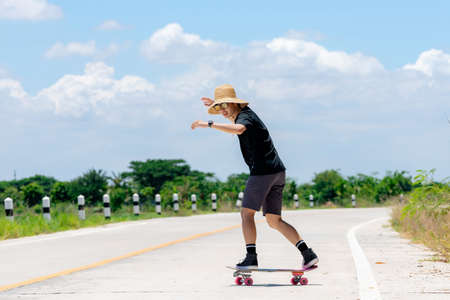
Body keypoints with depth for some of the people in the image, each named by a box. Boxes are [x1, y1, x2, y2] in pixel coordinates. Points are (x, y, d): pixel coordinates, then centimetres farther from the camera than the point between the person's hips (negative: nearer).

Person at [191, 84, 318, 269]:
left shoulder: (245, 117, -10)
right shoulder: (244, 113, 20)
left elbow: (238, 129, -36)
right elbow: (232, 115, 47)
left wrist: (209, 124, -35)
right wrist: (216, 105, 35)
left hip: (262, 171, -10)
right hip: (278, 171, 10)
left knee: (247, 213, -4)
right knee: (274, 221, 8)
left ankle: (251, 257, -11)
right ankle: (308, 254, -1)